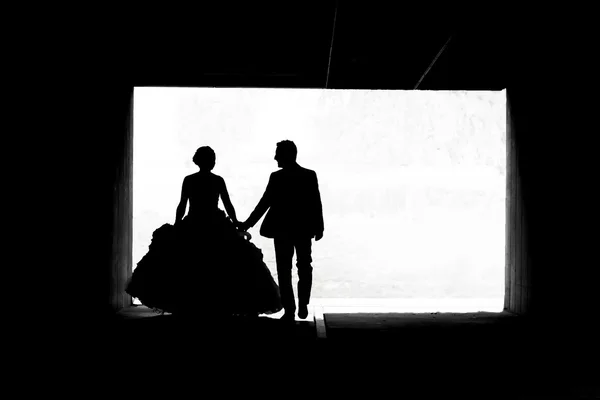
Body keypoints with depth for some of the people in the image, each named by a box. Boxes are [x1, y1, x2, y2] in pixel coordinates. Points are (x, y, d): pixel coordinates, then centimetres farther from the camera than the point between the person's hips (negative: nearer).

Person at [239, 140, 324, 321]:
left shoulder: (277, 177, -9)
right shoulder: (310, 175, -3)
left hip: (282, 230, -2)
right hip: (304, 229, 2)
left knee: (284, 270, 4)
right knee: (304, 267, 13)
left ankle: (289, 310, 2)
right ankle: (303, 306, 13)